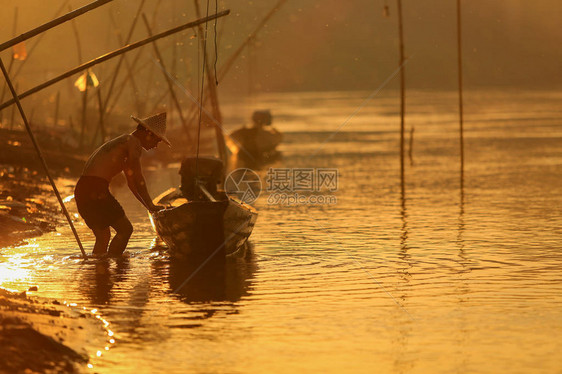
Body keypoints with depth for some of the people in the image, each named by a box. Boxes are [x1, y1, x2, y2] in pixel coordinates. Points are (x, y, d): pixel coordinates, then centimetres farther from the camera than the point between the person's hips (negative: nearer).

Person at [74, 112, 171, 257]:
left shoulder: (122, 142, 29)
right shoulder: (133, 143, -1)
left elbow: (131, 183, 34)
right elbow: (138, 179, -7)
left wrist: (148, 206, 31)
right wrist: (151, 206, -2)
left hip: (81, 190, 10)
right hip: (96, 189, -10)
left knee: (103, 236, 18)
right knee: (125, 229, -3)